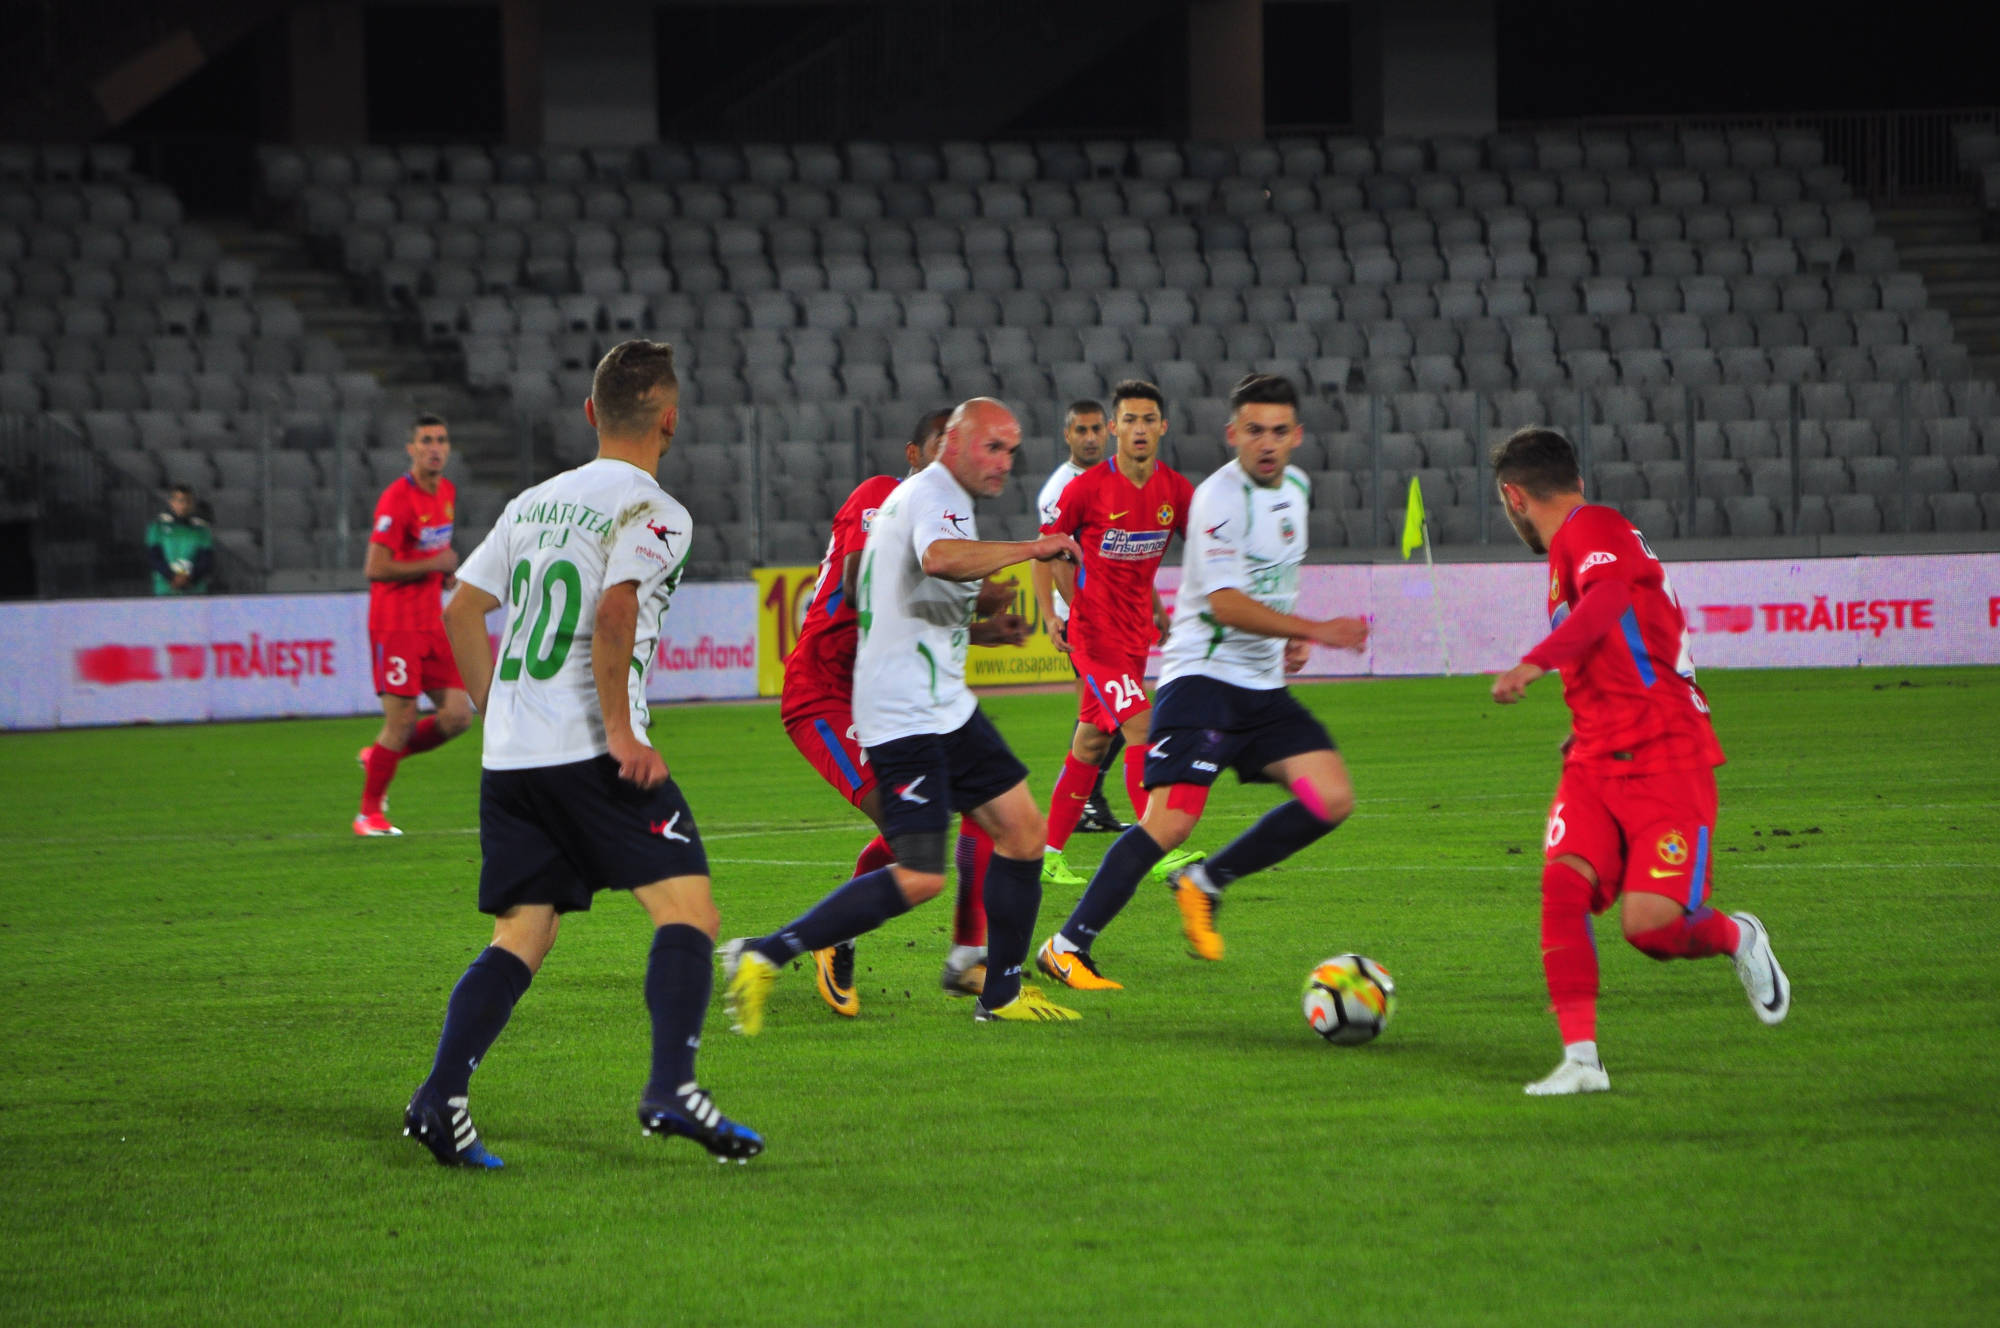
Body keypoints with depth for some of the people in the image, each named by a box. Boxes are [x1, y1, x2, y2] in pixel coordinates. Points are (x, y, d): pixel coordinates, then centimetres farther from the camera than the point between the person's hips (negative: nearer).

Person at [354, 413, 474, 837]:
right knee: (401, 721, -8)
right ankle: (368, 813, 7)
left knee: (457, 715, 0)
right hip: (396, 624, -7)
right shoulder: (397, 499, -15)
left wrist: (445, 573, 9)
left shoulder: (446, 492, 11)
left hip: (431, 624, 7)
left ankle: (378, 756, 21)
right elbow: (376, 568, -20)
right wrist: (434, 565, -16)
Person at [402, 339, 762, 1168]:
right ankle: (671, 1089, -18)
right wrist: (621, 731, -17)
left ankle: (440, 1098, -4)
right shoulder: (652, 514, -4)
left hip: (509, 755, 7)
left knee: (519, 939, 10)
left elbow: (461, 609, 19)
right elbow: (613, 614, -19)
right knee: (687, 913, -4)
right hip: (589, 751, -7)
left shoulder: (534, 503, 18)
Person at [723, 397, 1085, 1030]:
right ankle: (763, 956, -11)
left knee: (1023, 831, 12)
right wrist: (1033, 548, -31)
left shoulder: (928, 498, 18)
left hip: (945, 706, 11)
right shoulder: (933, 497, -15)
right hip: (907, 717, -11)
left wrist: (984, 623, 20)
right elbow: (940, 558, -39)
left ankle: (1001, 995, 20)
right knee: (919, 879, -16)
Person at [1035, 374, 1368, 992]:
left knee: (1332, 798, -6)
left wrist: (1288, 638, 14)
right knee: (1172, 821, -21)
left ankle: (1205, 884, 10)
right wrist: (1314, 631, -29)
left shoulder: (1295, 486, 12)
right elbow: (1223, 602, -24)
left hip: (1264, 686, 8)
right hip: (1202, 678, -8)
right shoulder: (1221, 496, -15)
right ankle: (1067, 947, -14)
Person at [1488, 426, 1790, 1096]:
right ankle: (1580, 1058, -20)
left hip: (1664, 758, -9)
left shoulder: (1594, 527, -8)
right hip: (1596, 759, 9)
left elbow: (1606, 599, -30)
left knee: (1648, 925, -18)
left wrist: (1535, 662, -44)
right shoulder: (1576, 543, 22)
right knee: (1562, 882, -17)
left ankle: (1735, 937, 15)